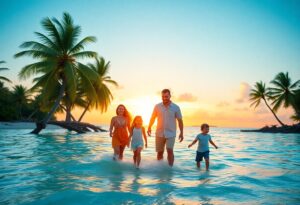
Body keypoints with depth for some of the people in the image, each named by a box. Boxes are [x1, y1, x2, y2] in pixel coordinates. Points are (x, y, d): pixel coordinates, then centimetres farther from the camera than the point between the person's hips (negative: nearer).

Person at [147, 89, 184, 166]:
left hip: (171, 134, -2)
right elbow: (153, 118, 8)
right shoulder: (157, 106, -1)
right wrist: (149, 127, -3)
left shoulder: (176, 107, -4)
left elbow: (180, 120, 1)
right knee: (159, 152, 11)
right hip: (159, 133, 2)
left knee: (170, 150, -15)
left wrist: (181, 133, -2)